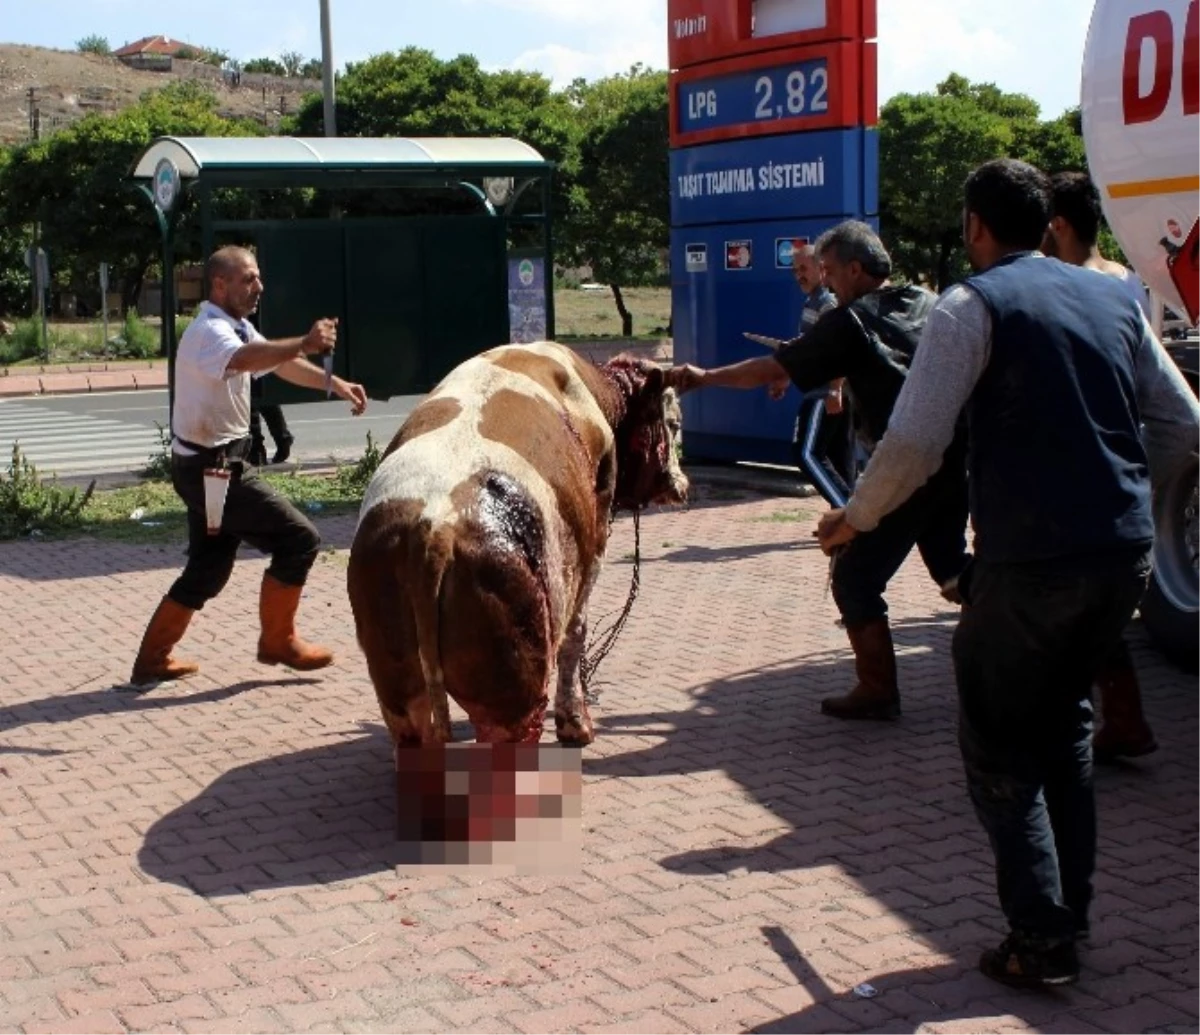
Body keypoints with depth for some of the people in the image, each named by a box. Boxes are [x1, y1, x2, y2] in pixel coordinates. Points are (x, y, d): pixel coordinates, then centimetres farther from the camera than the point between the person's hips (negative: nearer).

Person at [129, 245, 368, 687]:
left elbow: (279, 364, 20)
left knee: (208, 568, 16)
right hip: (210, 467, -10)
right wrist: (305, 344, -55)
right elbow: (243, 359, -43)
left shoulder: (238, 327, 12)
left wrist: (336, 384, 6)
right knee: (298, 538, -8)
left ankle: (152, 659, 22)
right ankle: (278, 641, 5)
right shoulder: (209, 332, -20)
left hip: (213, 467, 10)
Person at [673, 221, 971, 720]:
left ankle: (877, 690, 5)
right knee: (951, 567, 24)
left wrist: (705, 377, 9)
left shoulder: (849, 323, -5)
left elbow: (769, 369, -1)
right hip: (958, 454, 7)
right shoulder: (928, 305, 12)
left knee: (856, 577, 4)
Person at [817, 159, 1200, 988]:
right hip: (1126, 551, 6)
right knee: (1065, 723, 24)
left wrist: (856, 519, 2)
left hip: (1030, 560, -6)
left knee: (1001, 748, 9)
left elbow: (915, 444, -13)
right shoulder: (1114, 298, 11)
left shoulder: (974, 306, -7)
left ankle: (1042, 938, 5)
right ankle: (1070, 910, 28)